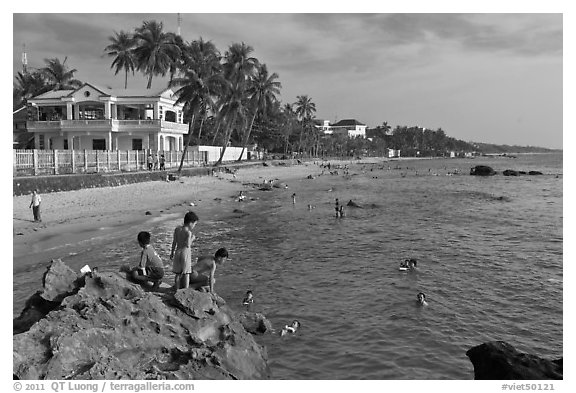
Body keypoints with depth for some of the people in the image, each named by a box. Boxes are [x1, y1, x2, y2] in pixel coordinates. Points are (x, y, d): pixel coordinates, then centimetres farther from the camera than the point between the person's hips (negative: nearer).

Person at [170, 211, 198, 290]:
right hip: (186, 252, -6)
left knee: (178, 273, 14)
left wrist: (172, 252, 20)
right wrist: (192, 238, -7)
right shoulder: (188, 232, -19)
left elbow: (174, 242, 10)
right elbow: (188, 245, -24)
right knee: (186, 274, 5)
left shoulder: (177, 229, 2)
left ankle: (177, 290, 20)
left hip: (178, 252, 6)